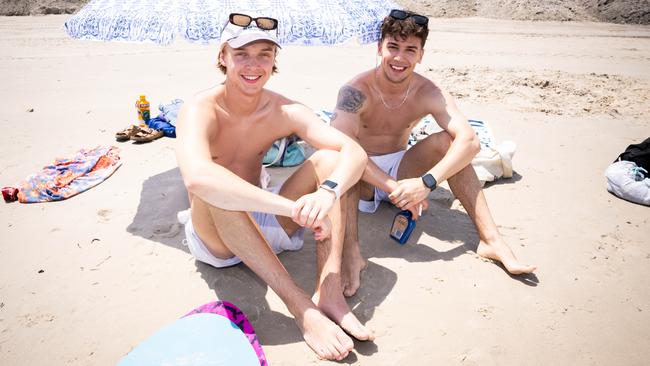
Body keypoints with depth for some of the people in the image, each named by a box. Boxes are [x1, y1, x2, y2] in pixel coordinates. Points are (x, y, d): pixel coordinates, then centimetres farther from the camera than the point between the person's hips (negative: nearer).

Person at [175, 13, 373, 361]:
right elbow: (196, 176, -42)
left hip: (263, 225, 4)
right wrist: (294, 207, -47)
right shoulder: (200, 109, -19)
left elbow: (354, 151, -19)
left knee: (328, 159, -14)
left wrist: (327, 192, -41)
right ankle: (302, 307, -33)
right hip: (213, 238, -3)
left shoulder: (284, 110, -7)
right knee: (215, 187, -35)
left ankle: (330, 292, -26)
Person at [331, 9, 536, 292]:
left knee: (446, 140, -21)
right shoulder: (357, 90, -21)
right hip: (363, 179, -3)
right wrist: (393, 187, -43)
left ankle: (491, 240, -23)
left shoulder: (428, 94, -12)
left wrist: (426, 182, -39)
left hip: (400, 170, 3)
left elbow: (470, 141, -25)